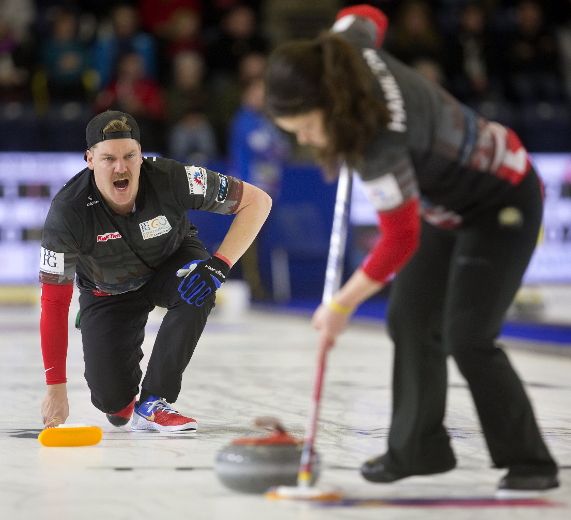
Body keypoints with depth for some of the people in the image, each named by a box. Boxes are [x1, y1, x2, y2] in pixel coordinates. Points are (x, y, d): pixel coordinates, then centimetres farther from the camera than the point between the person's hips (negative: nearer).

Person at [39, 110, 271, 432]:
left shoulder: (170, 179, -33)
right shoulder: (68, 212, -32)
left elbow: (257, 200, -23)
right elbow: (54, 302, -26)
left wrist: (218, 265, -34)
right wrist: (56, 388, -26)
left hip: (172, 262, 0)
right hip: (109, 291, 0)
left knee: (197, 289, -36)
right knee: (112, 400, -13)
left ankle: (154, 403, -22)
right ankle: (123, 398, 28)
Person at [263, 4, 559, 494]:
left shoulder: (380, 141, -38)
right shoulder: (349, 47, -18)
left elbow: (400, 240, -30)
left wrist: (341, 306, -21)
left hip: (502, 202, -10)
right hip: (450, 202, 10)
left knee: (467, 337, -15)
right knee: (411, 319, 4)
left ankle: (530, 462, -4)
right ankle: (419, 448, 11)